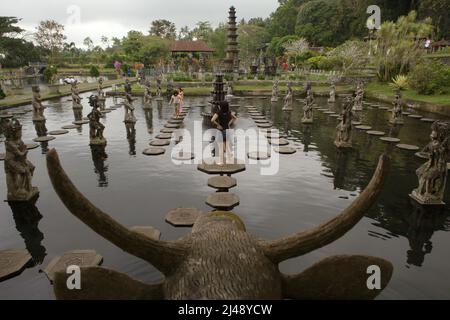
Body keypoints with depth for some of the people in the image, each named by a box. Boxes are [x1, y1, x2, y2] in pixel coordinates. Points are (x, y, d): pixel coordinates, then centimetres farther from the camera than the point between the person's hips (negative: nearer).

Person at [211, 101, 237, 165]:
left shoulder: (218, 112, -17)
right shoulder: (228, 112, 0)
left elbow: (212, 120, -29)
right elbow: (235, 118, 14)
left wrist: (218, 125, -17)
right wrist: (229, 124, 8)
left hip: (221, 131, -5)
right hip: (227, 130, 5)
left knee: (221, 148, 4)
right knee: (227, 147, 14)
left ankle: (221, 162, 12)